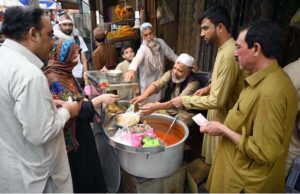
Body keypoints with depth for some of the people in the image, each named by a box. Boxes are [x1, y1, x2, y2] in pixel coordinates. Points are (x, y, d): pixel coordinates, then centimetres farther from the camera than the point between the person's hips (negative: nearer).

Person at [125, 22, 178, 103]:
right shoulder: (143, 49, -22)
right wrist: (132, 69, -65)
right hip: (148, 84, -5)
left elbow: (171, 55, 6)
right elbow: (137, 59, -44)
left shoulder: (160, 42, -4)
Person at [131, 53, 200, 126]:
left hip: (184, 114, -5)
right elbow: (157, 84, -17)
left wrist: (156, 107, -45)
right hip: (167, 108, 5)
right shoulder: (171, 73, -4)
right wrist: (144, 95, -39)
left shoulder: (193, 83, -21)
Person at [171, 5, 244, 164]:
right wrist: (210, 87, 4)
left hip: (223, 118, -9)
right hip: (217, 115, 9)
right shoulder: (224, 49, 3)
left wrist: (184, 100, -20)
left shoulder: (229, 55, -28)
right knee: (213, 157, 25)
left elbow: (218, 100, -28)